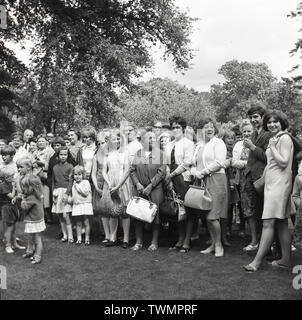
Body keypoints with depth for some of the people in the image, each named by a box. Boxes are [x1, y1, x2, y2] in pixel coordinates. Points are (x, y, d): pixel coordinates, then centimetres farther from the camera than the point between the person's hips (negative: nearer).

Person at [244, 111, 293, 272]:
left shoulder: (285, 138, -8)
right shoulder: (274, 139, 18)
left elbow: (283, 163, -16)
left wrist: (272, 146, -12)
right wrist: (262, 179, 14)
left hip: (279, 184, -10)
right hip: (272, 184, 10)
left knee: (268, 223, -10)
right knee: (282, 223, 11)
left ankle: (257, 261, -8)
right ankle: (285, 260, 19)